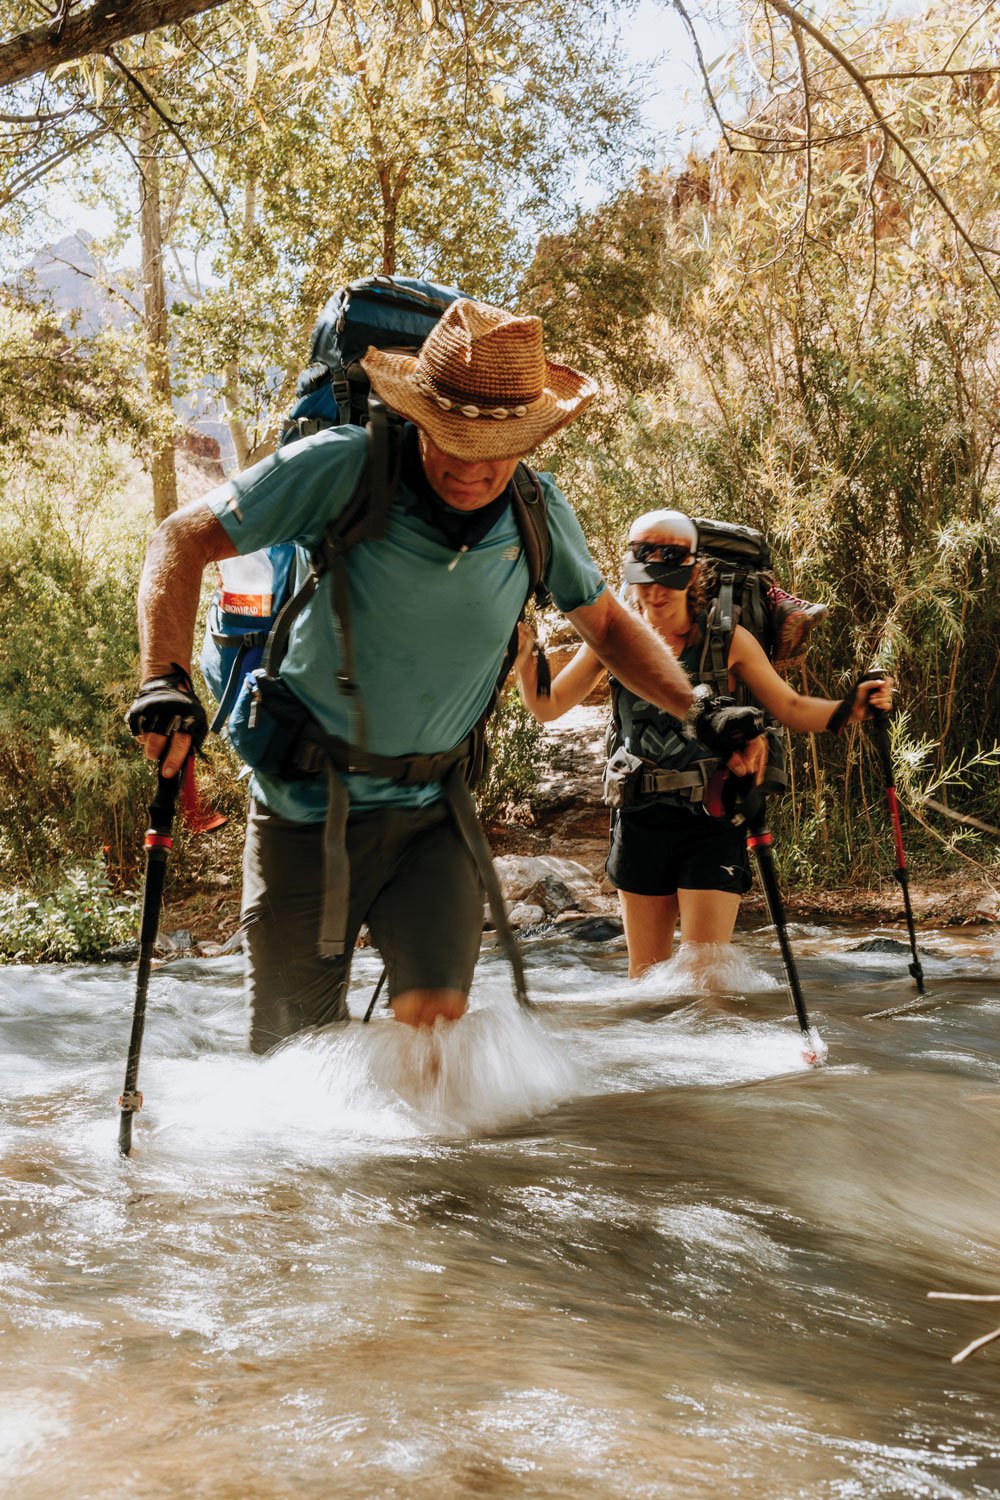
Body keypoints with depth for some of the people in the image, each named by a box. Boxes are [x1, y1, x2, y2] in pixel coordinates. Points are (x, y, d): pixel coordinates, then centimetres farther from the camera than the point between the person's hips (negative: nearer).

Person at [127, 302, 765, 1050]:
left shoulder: (539, 517, -7)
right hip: (308, 802, -2)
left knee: (437, 1016, -16)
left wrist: (697, 708, -3)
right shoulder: (344, 470, -19)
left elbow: (605, 621, 11)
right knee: (294, 1045, 8)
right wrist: (167, 678, -30)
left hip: (432, 812, 2)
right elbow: (184, 539, -16)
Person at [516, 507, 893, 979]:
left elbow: (792, 708, 2)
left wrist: (849, 708, -16)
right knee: (645, 975, 11)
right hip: (640, 821, 3)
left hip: (710, 821, -3)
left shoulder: (727, 640, -3)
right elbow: (548, 706, 8)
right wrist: (525, 657, -9)